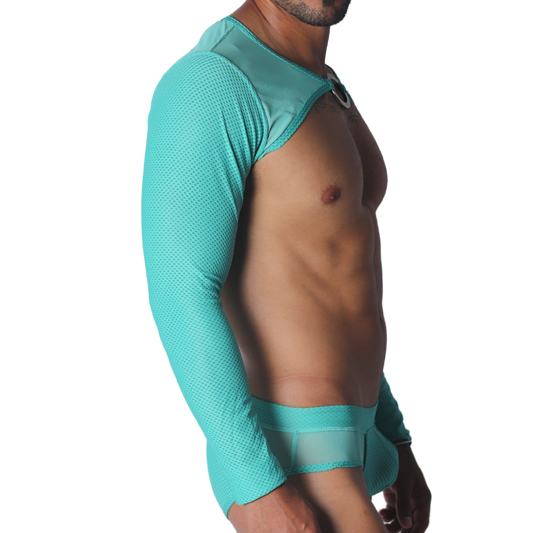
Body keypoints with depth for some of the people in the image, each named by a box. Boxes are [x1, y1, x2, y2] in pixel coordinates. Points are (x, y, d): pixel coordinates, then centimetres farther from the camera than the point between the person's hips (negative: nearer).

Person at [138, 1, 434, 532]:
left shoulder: (320, 90, 16)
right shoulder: (207, 80, -15)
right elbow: (177, 297, -21)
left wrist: (395, 442, 20)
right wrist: (261, 485, -23)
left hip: (341, 455, 10)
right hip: (285, 468, -10)